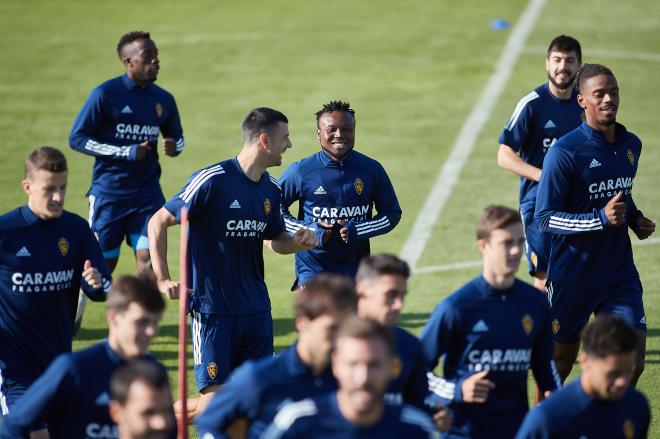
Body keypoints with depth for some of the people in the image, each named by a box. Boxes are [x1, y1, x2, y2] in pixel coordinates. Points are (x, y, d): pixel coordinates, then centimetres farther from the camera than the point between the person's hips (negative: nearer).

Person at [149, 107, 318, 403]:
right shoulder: (211, 180, -14)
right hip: (212, 309, -7)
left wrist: (299, 241, -1)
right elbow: (158, 222, -9)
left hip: (256, 310, 7)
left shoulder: (270, 189, 7)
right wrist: (162, 279, -14)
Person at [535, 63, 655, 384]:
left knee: (632, 362, -6)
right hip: (571, 277, -5)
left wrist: (635, 219, 5)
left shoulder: (632, 145, 6)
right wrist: (601, 219, -27)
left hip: (620, 274, 5)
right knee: (560, 361, 10)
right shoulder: (564, 152, -16)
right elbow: (544, 219, -17)